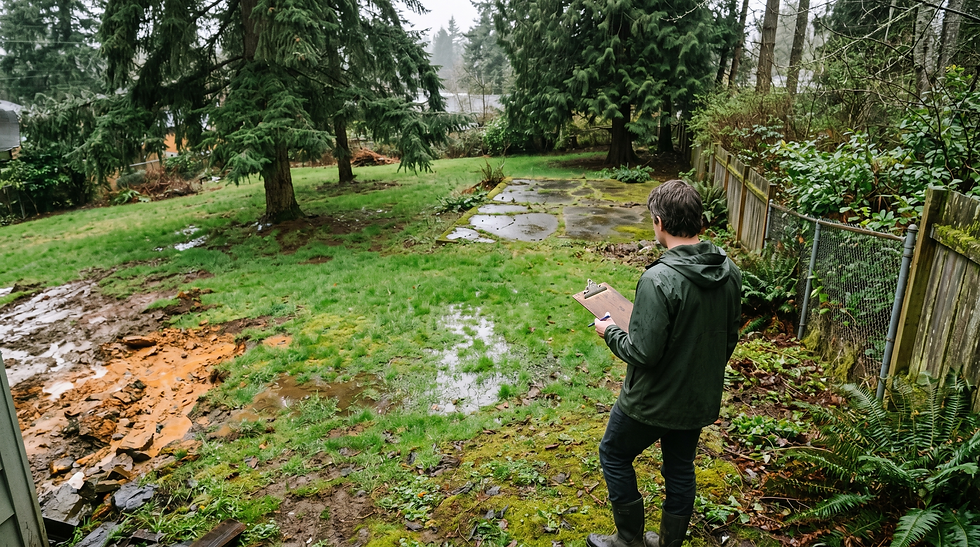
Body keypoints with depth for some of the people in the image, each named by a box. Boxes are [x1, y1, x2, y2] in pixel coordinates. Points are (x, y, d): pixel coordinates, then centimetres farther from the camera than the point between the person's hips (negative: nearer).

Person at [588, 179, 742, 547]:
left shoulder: (659, 279, -30)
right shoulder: (729, 271, -5)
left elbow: (644, 353, -27)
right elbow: (729, 338, 6)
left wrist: (610, 332, -9)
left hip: (653, 400, -7)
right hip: (701, 399, 7)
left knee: (614, 455, 17)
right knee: (680, 469, 23)